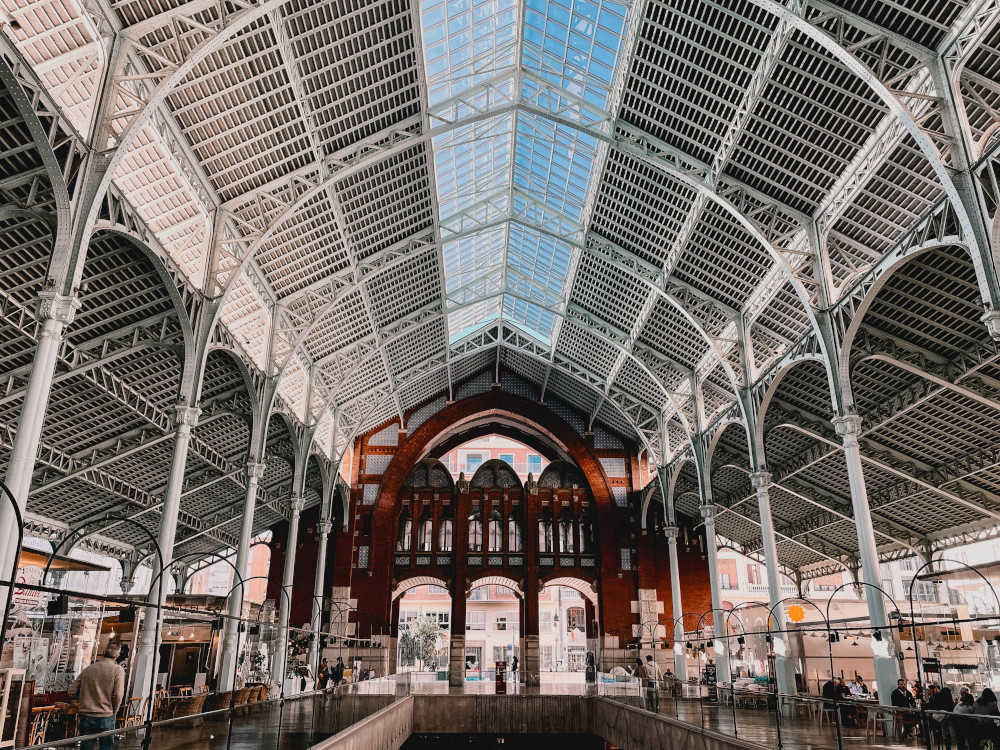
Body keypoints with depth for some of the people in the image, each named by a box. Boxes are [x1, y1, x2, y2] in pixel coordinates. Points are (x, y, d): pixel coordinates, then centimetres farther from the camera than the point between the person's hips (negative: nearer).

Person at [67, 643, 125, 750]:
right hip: (106, 717, -3)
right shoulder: (118, 670, -7)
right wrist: (114, 711, 1)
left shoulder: (88, 669, 6)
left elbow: (71, 692, 8)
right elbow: (118, 695, -16)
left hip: (86, 716, 4)